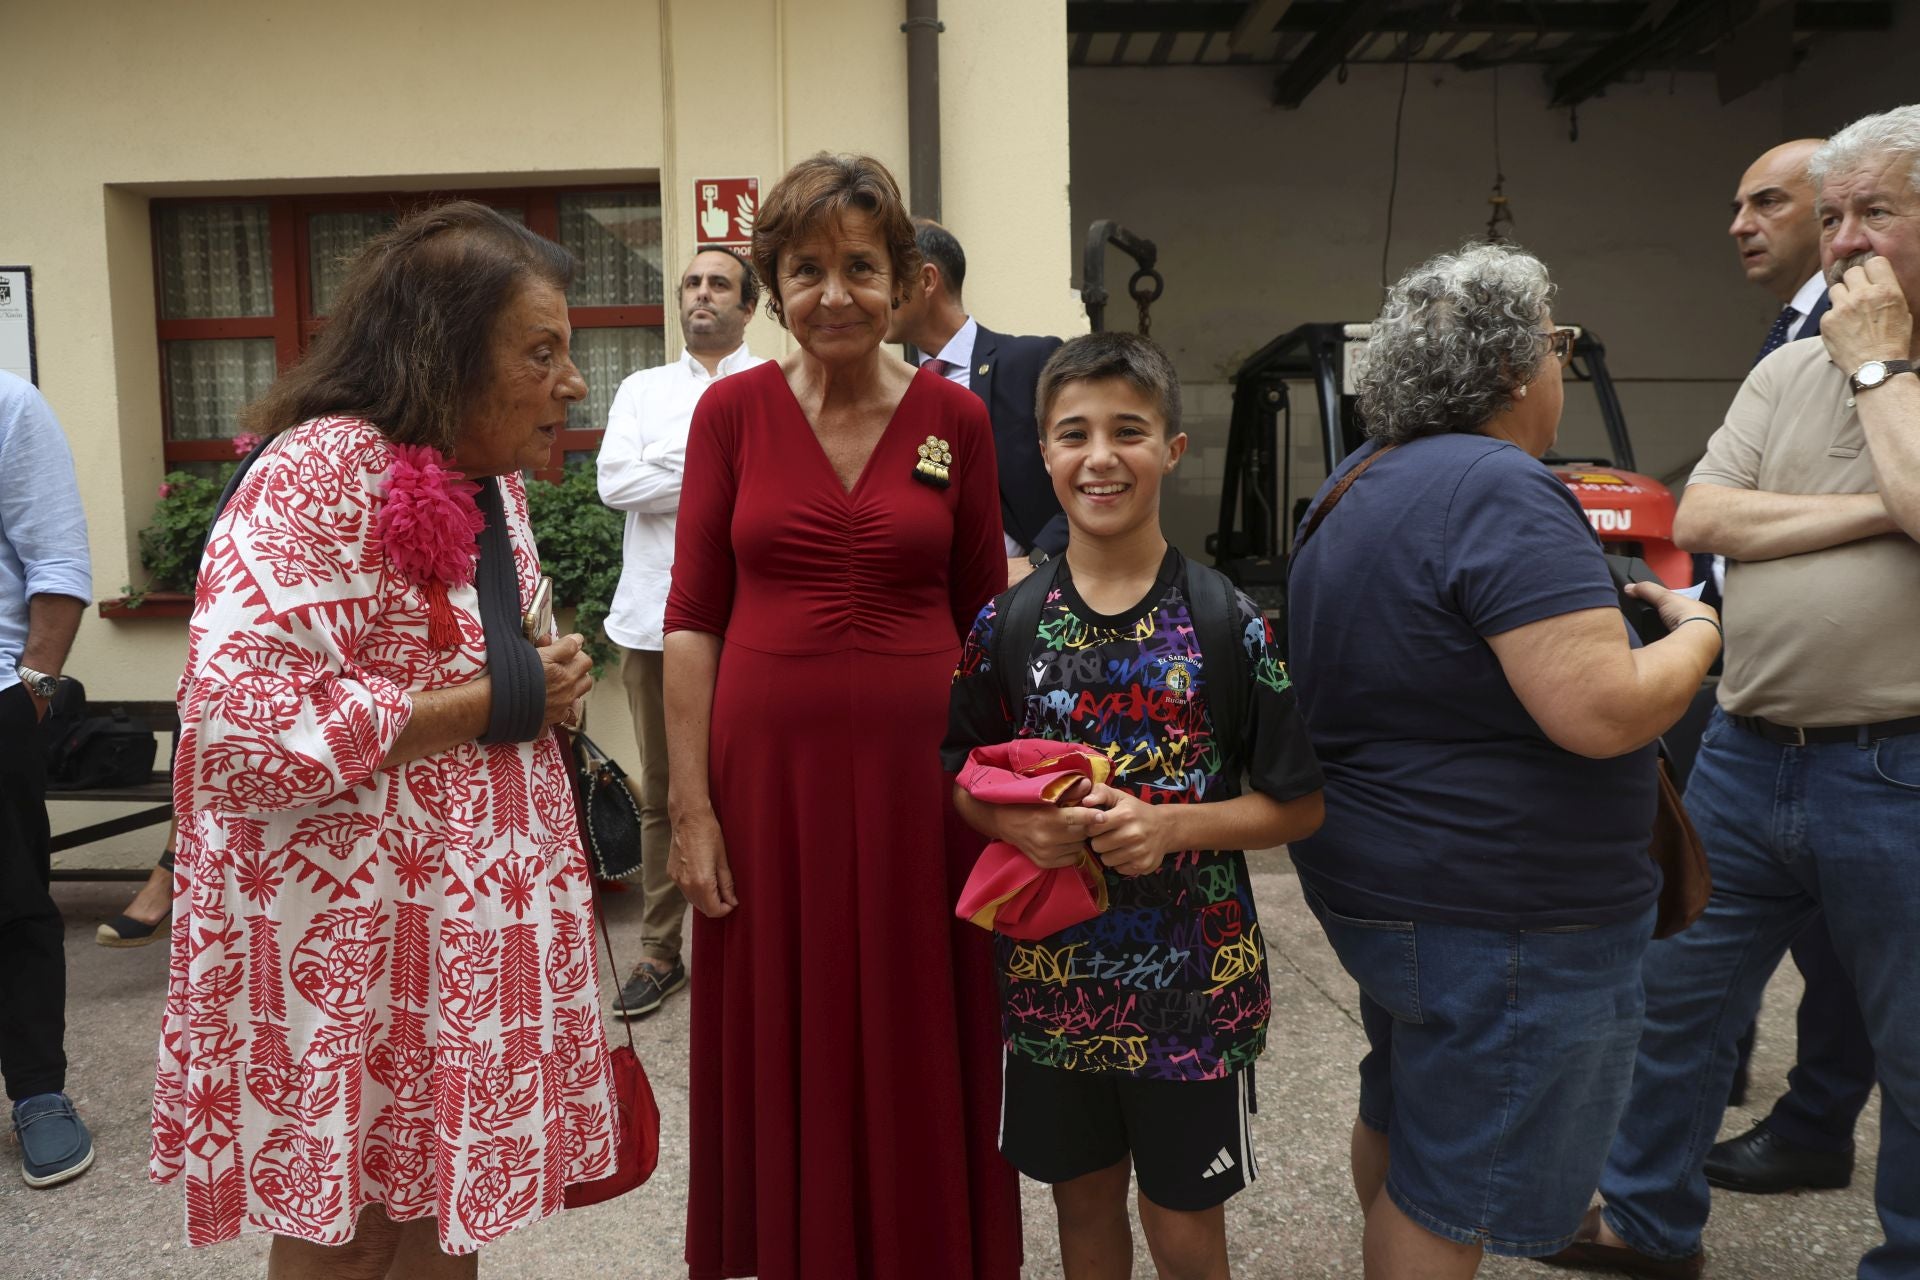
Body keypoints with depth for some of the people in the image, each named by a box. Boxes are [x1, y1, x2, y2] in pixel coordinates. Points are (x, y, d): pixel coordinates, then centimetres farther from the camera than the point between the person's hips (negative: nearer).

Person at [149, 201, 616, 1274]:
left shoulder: (493, 476, 9)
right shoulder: (324, 471, -18)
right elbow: (237, 722, -27)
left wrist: (548, 688, 2)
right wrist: (495, 704, -20)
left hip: (472, 915, 8)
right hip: (351, 931, -7)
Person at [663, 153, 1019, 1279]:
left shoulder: (955, 418, 2)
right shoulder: (733, 410, 0)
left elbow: (984, 615, 6)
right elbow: (695, 618, -1)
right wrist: (691, 808, -5)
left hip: (919, 774, 0)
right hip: (770, 770, 0)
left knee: (919, 1056, 12)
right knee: (784, 1058, 13)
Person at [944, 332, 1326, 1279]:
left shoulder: (1230, 625, -9)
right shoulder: (1006, 625, -2)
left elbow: (1299, 805, -5)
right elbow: (959, 779, 6)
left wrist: (1172, 825, -20)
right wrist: (1015, 824, -16)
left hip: (1193, 978, -2)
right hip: (1052, 971, 2)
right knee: (1083, 1199, 20)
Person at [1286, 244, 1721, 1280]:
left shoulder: (1353, 487, 9)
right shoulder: (1501, 492, -23)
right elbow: (1600, 713, -28)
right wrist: (1696, 632, -9)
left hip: (1374, 878, 10)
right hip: (1499, 913, -10)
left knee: (1399, 1117, 27)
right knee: (1450, 1193, 6)